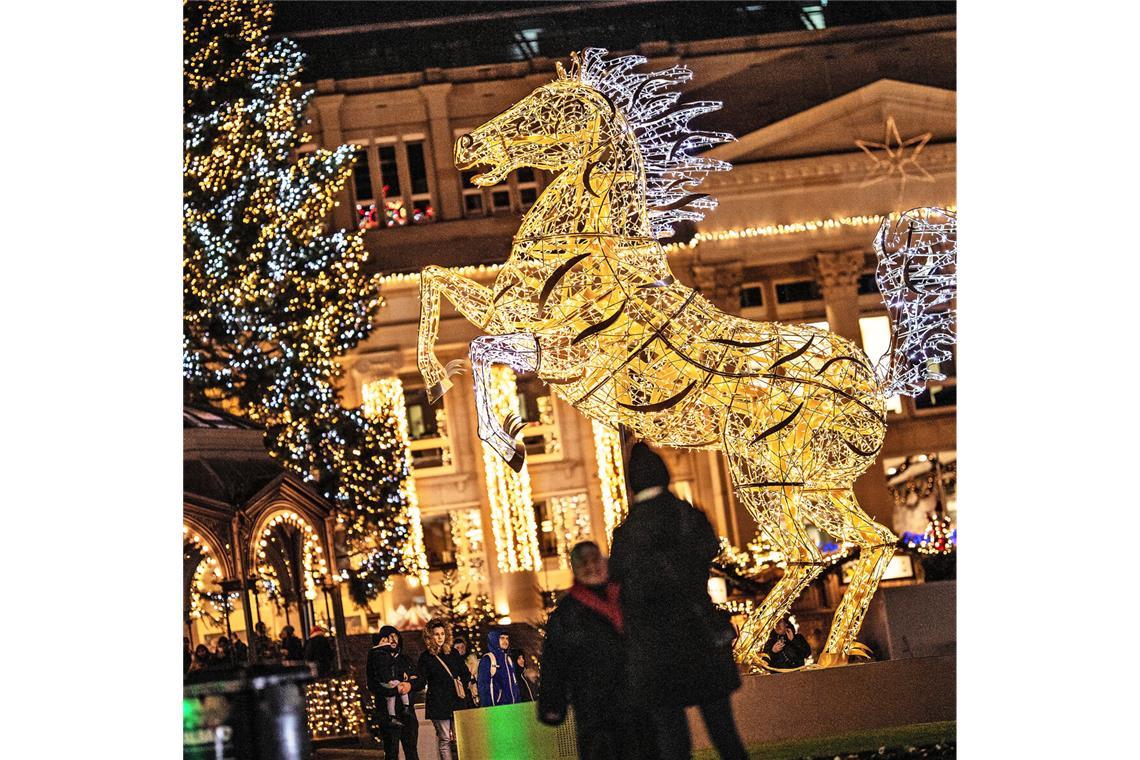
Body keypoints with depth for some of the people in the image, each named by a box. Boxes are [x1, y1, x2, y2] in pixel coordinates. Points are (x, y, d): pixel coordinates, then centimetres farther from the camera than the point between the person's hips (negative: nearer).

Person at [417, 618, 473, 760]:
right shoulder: (425, 657, 3)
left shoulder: (453, 653, 12)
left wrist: (462, 686, 4)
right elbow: (422, 681, 1)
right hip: (438, 704, -2)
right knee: (445, 740, -1)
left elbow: (466, 674, 17)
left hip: (457, 701, 2)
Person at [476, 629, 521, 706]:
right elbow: (483, 685, -8)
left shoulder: (508, 660, 17)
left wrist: (517, 704, 12)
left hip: (511, 705, 6)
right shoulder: (487, 660, -3)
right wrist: (486, 707, -16)